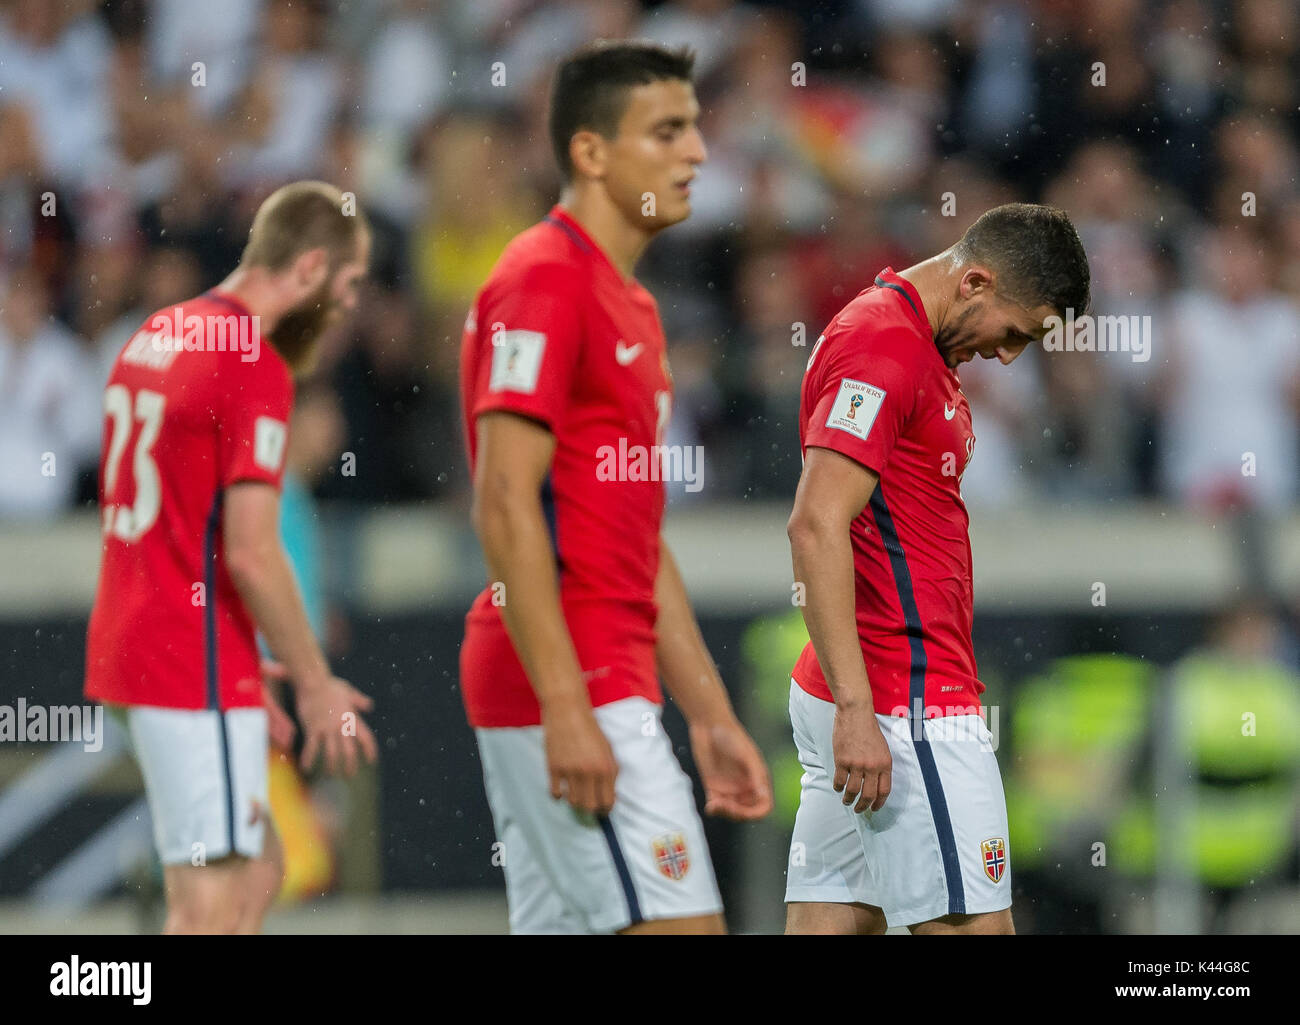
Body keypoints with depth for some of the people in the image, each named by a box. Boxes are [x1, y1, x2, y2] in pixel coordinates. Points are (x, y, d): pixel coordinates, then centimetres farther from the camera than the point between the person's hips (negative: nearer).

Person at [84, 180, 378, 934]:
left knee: (257, 872, 17)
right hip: (199, 673, -9)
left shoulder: (156, 339, 13)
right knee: (213, 901, -7)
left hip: (133, 646, 9)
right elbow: (251, 553, -20)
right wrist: (317, 685, -10)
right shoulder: (256, 369, -16)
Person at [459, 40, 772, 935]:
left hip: (602, 693, 10)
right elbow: (505, 507, -18)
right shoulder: (545, 278, -10)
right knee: (678, 924, -13)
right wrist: (566, 708, -23)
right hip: (574, 690, -10)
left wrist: (712, 716, 20)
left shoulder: (631, 304, 21)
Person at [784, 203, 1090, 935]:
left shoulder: (915, 349, 19)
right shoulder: (881, 346, -14)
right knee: (973, 924, -9)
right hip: (908, 706, -10)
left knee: (838, 921, 7)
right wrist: (856, 709, -25)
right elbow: (816, 527, -21)